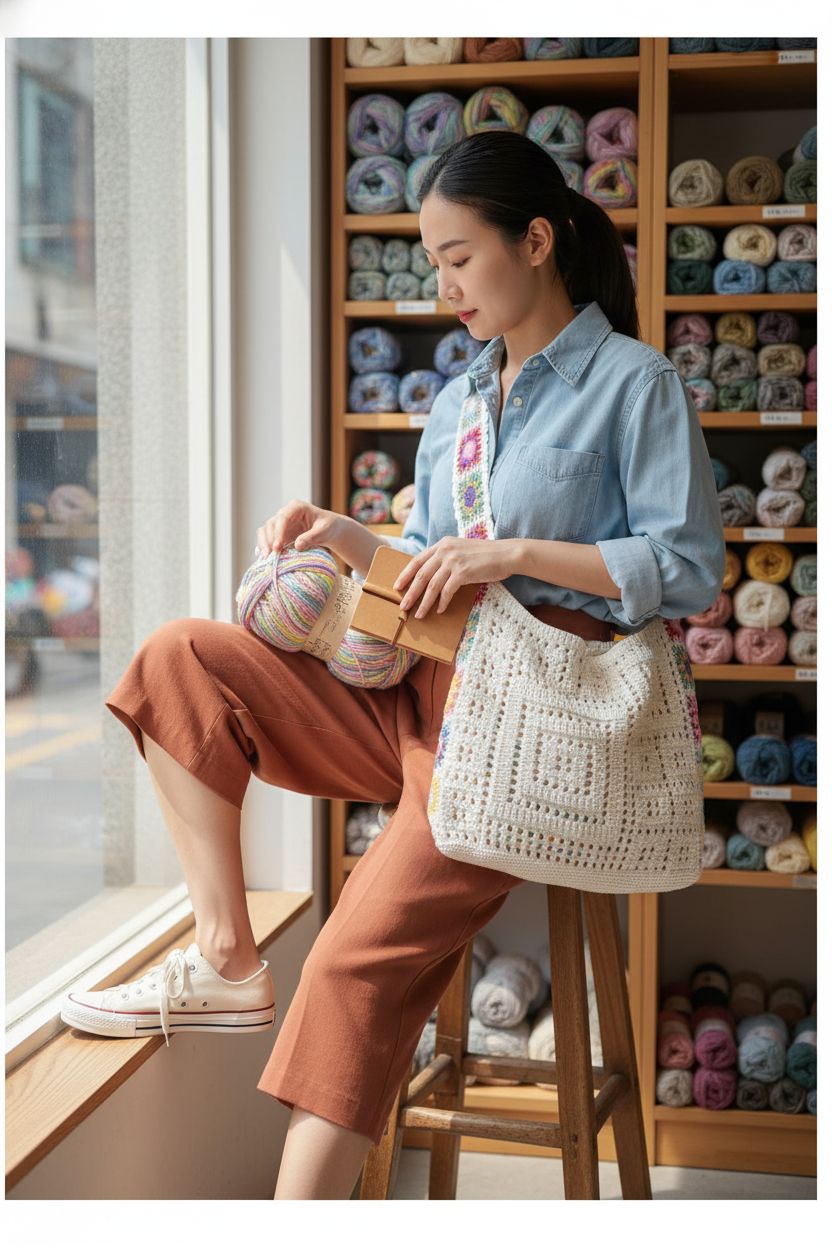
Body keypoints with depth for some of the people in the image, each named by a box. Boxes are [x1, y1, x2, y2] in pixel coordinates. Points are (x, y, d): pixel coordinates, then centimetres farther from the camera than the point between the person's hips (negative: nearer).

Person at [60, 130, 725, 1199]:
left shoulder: (633, 382, -2)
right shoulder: (456, 401, 18)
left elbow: (690, 569, -8)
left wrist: (516, 553, -15)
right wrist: (345, 540, 3)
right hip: (416, 692, 8)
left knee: (361, 960, -20)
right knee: (180, 660, -8)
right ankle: (227, 958, -7)